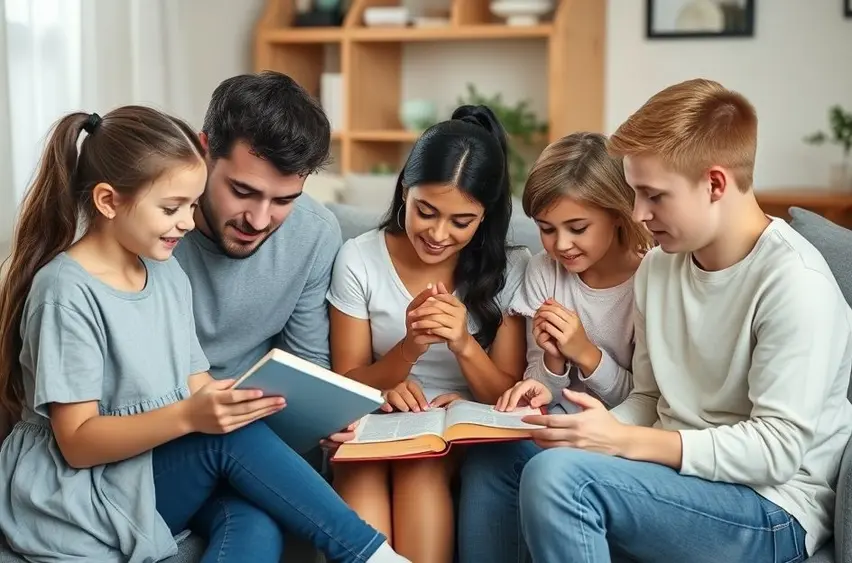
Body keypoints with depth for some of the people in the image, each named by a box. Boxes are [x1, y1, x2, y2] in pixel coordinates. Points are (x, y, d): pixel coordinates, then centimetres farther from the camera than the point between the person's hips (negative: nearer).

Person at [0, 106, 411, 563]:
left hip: (153, 479, 7)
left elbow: (196, 386, 7)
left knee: (256, 519, -26)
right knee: (231, 438, -28)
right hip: (77, 501, -7)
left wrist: (252, 399, -13)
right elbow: (78, 443, -18)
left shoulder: (168, 274, 10)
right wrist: (188, 417, -31)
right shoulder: (67, 291, -15)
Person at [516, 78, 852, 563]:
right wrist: (602, 428, -12)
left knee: (557, 475, -27)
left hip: (774, 510, -7)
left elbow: (775, 450, -19)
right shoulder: (660, 265, 6)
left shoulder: (794, 281, -17)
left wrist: (624, 441, -22)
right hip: (678, 473, 7)